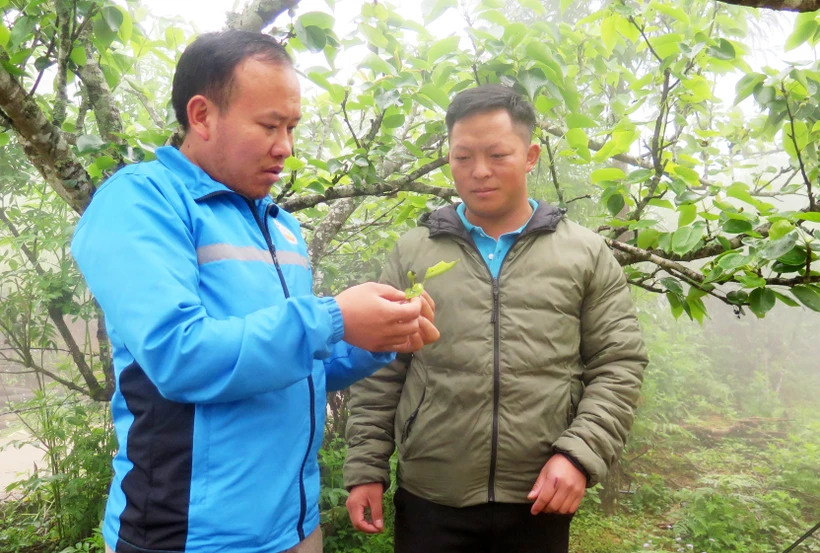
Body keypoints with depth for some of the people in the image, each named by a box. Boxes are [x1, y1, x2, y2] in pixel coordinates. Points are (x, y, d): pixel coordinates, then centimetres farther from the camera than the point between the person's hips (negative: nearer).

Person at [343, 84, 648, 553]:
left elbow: (619, 367, 1)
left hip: (540, 501, 0)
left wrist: (579, 454, -10)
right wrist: (366, 470, 1)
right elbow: (381, 373, 4)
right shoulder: (412, 253, 4)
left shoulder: (586, 254, 4)